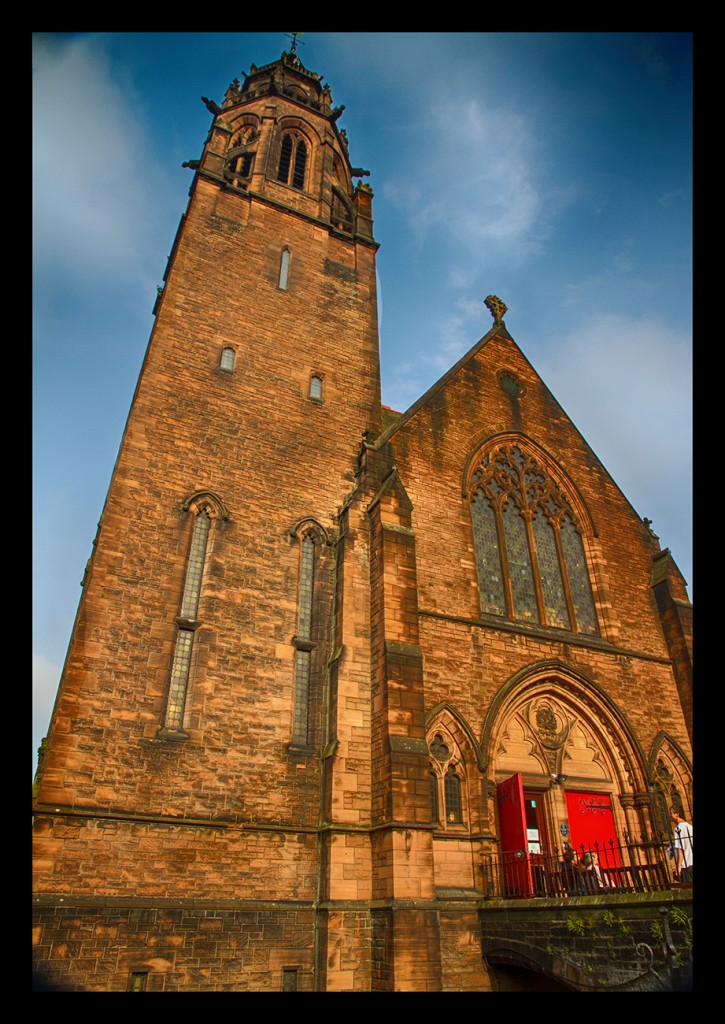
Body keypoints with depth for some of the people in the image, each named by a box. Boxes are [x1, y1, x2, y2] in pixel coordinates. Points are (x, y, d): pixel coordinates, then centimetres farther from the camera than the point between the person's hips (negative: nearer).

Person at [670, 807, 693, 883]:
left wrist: (678, 866, -16)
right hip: (692, 863, 8)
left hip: (685, 866, -8)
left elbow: (680, 849, -18)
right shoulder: (690, 826, 11)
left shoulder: (678, 829, -14)